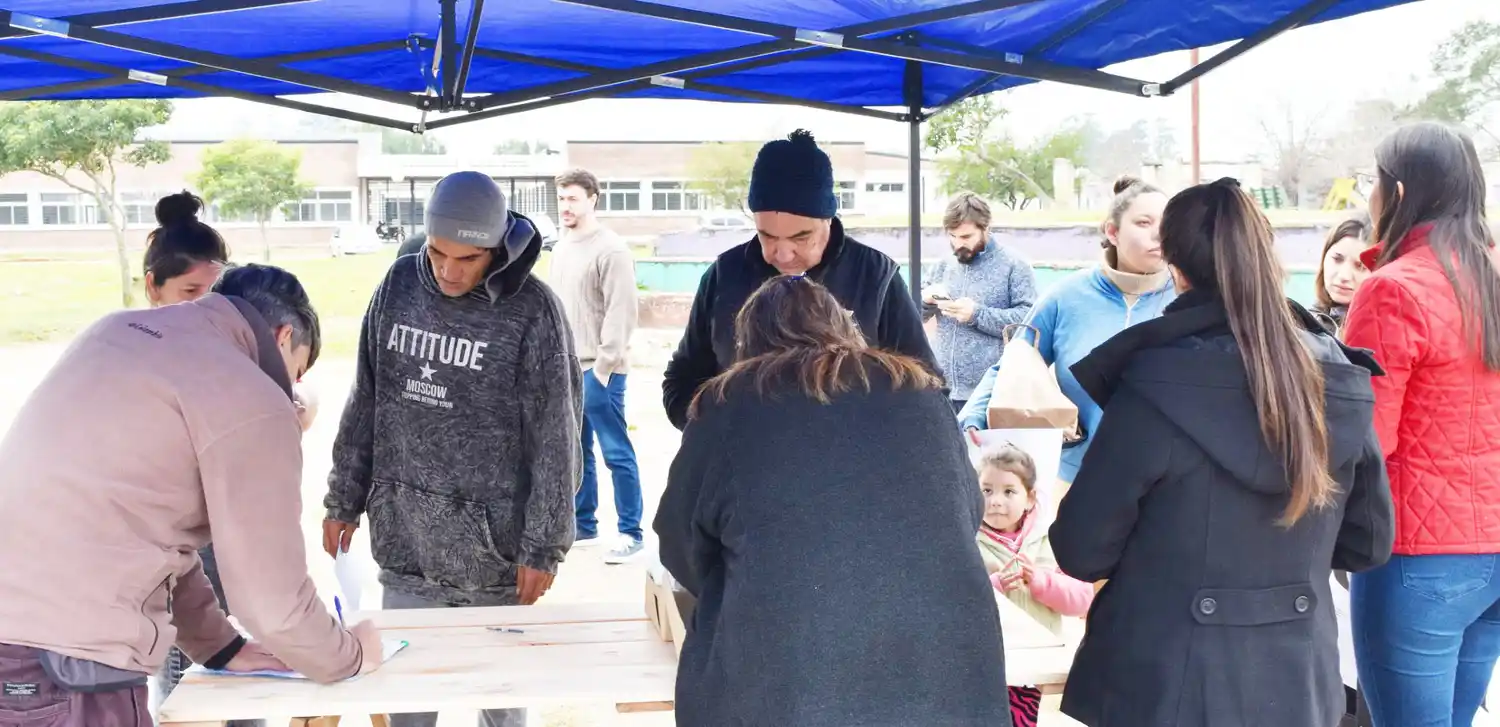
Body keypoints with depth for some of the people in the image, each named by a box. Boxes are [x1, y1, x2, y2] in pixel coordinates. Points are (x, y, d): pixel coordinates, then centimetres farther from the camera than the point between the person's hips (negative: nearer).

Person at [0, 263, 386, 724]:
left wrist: (220, 648, 22)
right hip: (60, 664, -8)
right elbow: (273, 600, -8)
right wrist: (350, 655, 12)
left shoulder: (120, 330, 13)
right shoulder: (253, 402, -9)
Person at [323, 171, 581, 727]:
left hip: (492, 545, -3)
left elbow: (554, 439, -10)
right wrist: (344, 500, 9)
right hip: (403, 540, 4)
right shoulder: (399, 285, 0)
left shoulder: (532, 311, -12)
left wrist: (542, 547, -10)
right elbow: (366, 401, 8)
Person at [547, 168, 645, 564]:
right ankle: (583, 525, 25)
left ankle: (630, 533, 3)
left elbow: (620, 313, -15)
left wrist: (604, 364, -17)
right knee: (575, 452, 14)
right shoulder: (561, 249, 14)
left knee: (616, 453, -3)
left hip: (598, 370, -8)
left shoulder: (611, 250, -11)